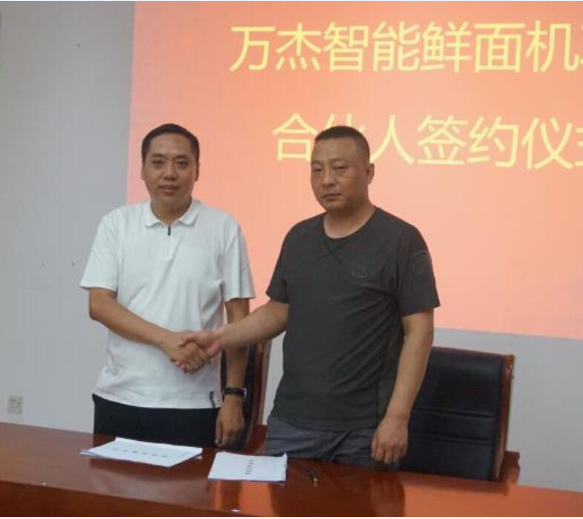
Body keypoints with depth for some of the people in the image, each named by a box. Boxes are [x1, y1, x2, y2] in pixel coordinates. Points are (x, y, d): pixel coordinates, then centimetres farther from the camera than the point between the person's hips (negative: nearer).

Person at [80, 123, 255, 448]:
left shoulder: (223, 228, -2)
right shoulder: (117, 224, 3)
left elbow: (238, 317, 0)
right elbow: (99, 304, -4)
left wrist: (234, 396, -4)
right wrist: (166, 339, -17)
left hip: (192, 406, -2)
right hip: (118, 399, 2)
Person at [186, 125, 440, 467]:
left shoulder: (400, 240, -8)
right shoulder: (299, 237, 10)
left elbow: (418, 331, -10)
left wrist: (397, 416, -15)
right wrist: (220, 338, 0)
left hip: (365, 427, -4)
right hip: (293, 420, 5)